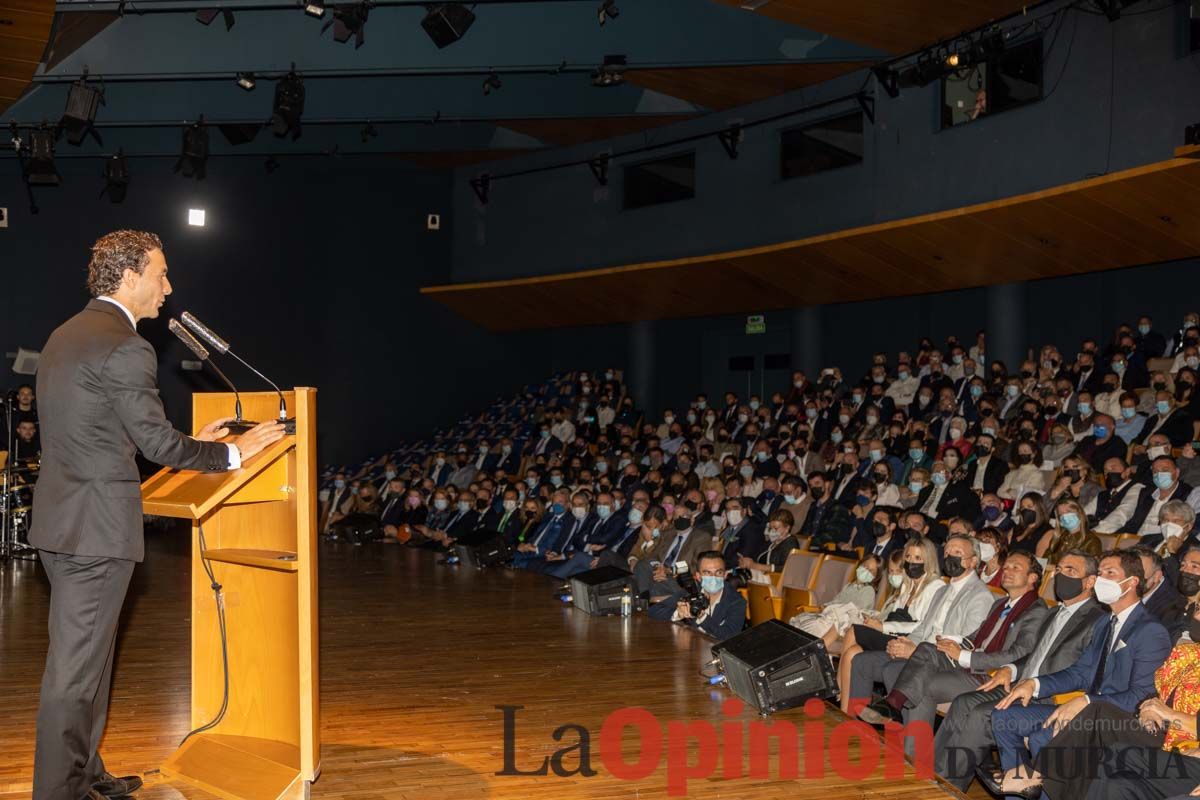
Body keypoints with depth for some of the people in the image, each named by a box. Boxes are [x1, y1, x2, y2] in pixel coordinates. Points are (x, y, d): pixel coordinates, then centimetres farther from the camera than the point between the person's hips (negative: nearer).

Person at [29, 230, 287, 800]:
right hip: (96, 527, -10)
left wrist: (190, 443, 22)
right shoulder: (125, 348, -16)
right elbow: (158, 443, -14)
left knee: (85, 654, 18)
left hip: (61, 521, 10)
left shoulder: (66, 336, 15)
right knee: (76, 666, -2)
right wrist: (232, 452, -2)